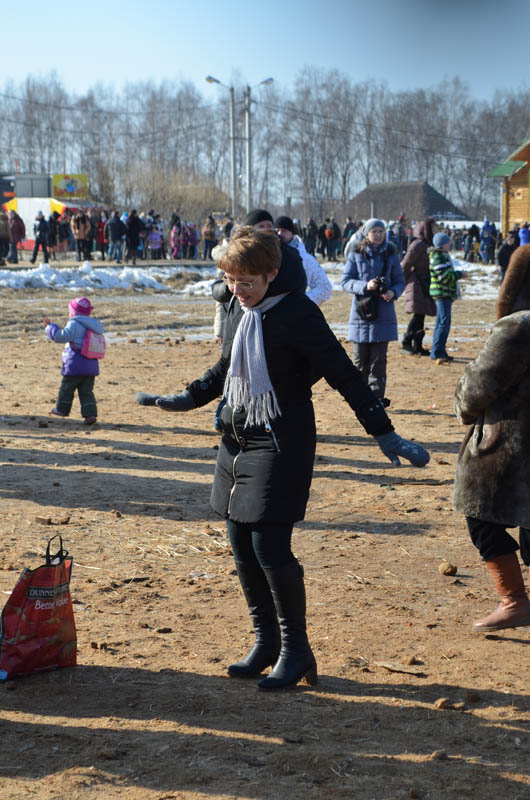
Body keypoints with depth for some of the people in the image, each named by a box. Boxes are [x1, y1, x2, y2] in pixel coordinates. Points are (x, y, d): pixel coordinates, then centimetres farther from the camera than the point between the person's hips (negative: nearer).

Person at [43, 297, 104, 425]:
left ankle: (62, 409, 24)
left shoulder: (74, 324, -12)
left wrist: (50, 326, -7)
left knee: (66, 388, 12)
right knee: (86, 391, 7)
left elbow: (61, 336, -20)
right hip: (91, 366, 7)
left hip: (75, 366, -6)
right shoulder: (93, 326, 12)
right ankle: (90, 413, -5)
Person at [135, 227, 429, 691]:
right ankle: (266, 642, 24)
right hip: (238, 440, 8)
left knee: (270, 546, -9)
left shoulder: (297, 312, -15)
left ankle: (296, 651, 6)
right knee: (242, 544, 10)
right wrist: (187, 400, 24)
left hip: (282, 444, -8)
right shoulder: (238, 310, 7)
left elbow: (343, 374, -16)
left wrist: (384, 433, -18)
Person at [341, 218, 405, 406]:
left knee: (378, 358, -2)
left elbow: (400, 281, 10)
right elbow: (345, 281, -2)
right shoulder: (356, 254, 2)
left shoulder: (390, 254, 6)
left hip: (383, 312, 0)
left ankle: (377, 397, 1)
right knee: (360, 358, 5)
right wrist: (365, 286, -20)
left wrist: (393, 292, -12)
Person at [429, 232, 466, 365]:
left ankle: (438, 352, 20)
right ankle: (437, 353, -16)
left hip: (446, 294, 11)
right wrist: (460, 274, -11)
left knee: (441, 322, 14)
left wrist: (457, 274, 11)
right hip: (441, 293, -11)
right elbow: (445, 277, -21)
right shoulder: (438, 258, -15)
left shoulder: (444, 256, 17)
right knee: (444, 322, -14)